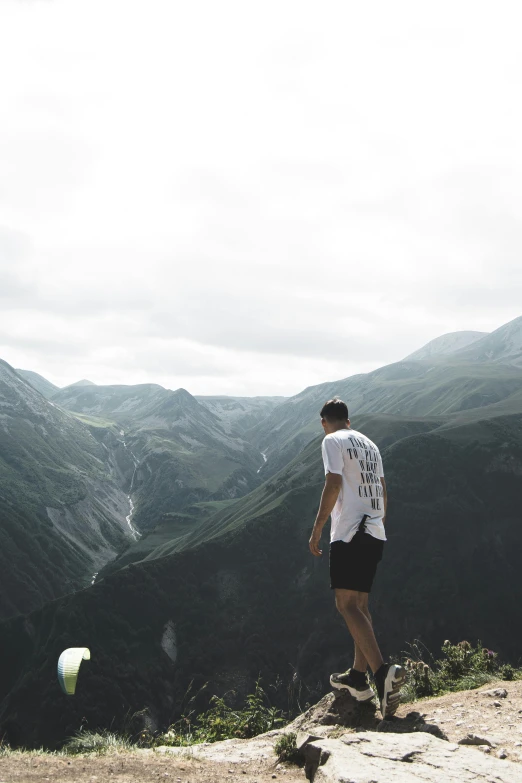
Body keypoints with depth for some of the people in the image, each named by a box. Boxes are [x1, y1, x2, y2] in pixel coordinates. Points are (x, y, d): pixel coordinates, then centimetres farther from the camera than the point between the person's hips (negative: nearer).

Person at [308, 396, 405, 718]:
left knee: (347, 604, -12)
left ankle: (383, 671, -27)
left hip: (349, 533, -8)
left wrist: (317, 530, -11)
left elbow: (334, 485, -15)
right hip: (375, 535, 8)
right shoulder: (370, 444, 19)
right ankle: (359, 676, 19)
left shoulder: (333, 441, -4)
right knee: (360, 604, 15)